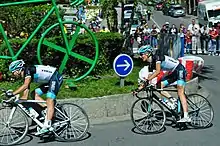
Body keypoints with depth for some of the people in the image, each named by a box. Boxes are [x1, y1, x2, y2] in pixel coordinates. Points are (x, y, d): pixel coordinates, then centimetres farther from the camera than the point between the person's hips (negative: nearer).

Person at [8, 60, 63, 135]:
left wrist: (13, 94, -31)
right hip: (49, 81, 10)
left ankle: (47, 126, -26)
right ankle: (50, 112, 2)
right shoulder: (26, 76, 11)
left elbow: (25, 85, -31)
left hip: (55, 77, -10)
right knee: (35, 94, 2)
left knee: (49, 102, -18)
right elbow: (25, 97, 11)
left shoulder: (28, 70, -15)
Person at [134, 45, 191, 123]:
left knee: (180, 93, -16)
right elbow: (151, 75, 5)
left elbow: (158, 71, -30)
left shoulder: (156, 57, -20)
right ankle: (173, 100, 0)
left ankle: (186, 117, -20)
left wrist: (147, 80, -35)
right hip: (173, 73, 9)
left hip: (179, 70, -9)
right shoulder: (151, 63, 4)